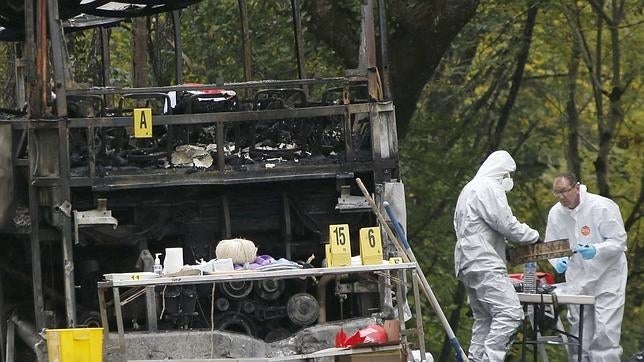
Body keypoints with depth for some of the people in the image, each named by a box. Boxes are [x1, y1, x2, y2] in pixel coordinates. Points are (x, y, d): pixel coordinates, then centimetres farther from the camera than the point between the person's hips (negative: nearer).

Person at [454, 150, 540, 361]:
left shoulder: (469, 189, 23)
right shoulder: (490, 188, -9)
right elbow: (507, 225, -14)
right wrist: (534, 236, 2)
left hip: (467, 264, 11)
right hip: (485, 264, -11)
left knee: (484, 318, 12)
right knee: (510, 313, -18)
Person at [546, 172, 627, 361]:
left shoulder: (602, 207, -15)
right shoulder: (556, 213, 0)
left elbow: (619, 241, -13)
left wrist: (596, 251, -31)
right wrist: (557, 262, -13)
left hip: (606, 277, -5)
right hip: (577, 281, 5)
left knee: (605, 334, -12)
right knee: (579, 337, 8)